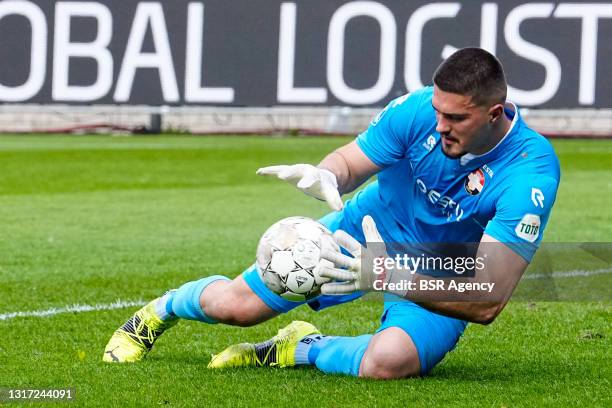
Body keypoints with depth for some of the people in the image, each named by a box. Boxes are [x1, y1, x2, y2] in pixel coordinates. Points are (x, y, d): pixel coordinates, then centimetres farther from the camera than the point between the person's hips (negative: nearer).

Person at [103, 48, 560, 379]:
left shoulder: (533, 171, -33)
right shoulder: (419, 109, -23)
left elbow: (488, 301, -37)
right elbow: (349, 161, -6)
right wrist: (326, 177, -33)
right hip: (367, 231, 3)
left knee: (388, 361, -35)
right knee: (236, 304, 0)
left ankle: (303, 349, 0)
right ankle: (160, 311, 38)